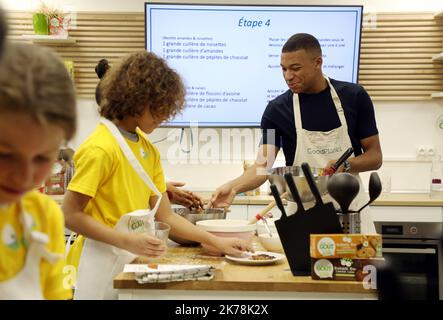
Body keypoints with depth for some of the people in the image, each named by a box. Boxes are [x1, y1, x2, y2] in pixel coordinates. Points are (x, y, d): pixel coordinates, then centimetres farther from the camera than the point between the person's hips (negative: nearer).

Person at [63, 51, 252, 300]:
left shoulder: (148, 149, 8)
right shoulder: (101, 149, -17)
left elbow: (166, 216, 7)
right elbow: (71, 215, -18)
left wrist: (217, 242, 1)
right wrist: (128, 241, -25)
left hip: (133, 262, 8)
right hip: (102, 267, -7)